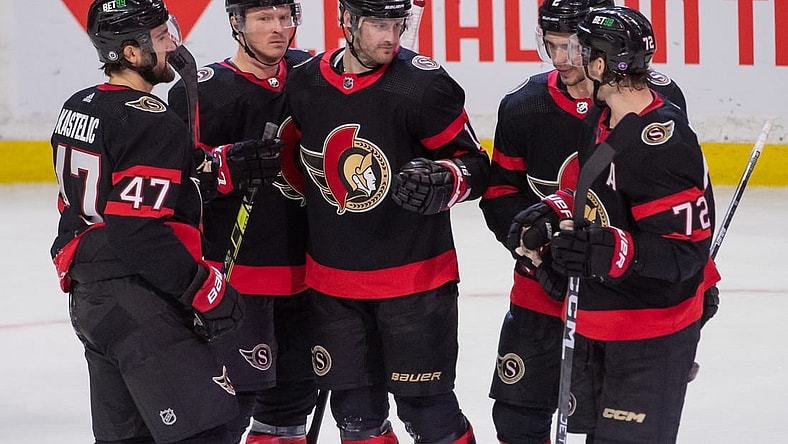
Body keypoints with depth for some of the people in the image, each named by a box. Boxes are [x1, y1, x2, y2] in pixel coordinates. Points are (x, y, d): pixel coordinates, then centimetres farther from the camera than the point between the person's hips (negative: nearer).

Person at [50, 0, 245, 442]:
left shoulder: (77, 107, 12)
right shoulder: (151, 121, -17)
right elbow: (138, 230, -24)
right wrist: (206, 289, -18)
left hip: (88, 293, 10)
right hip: (139, 302, -10)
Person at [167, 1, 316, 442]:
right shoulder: (206, 90, -12)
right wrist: (229, 163, -29)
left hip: (299, 269, 6)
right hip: (236, 272, -6)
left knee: (297, 385, 14)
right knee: (240, 385, -11)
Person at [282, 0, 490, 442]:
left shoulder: (423, 85, -14)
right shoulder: (303, 85, 0)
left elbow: (475, 166, -8)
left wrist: (441, 182, -29)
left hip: (415, 277, -5)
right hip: (333, 280, 5)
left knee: (427, 408, -2)